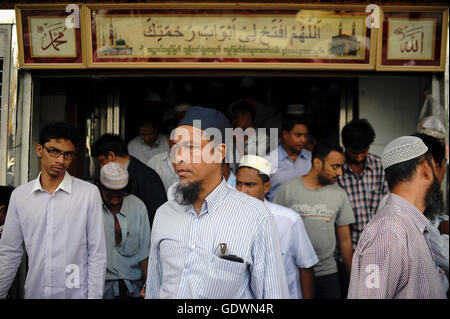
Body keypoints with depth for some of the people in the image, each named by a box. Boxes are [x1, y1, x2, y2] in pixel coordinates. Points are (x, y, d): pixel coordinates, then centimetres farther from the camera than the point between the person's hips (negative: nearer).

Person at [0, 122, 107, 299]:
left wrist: (94, 296, -10)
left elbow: (97, 253, -6)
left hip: (75, 293, -3)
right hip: (33, 292, 3)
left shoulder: (89, 193, -7)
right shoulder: (19, 195, 2)